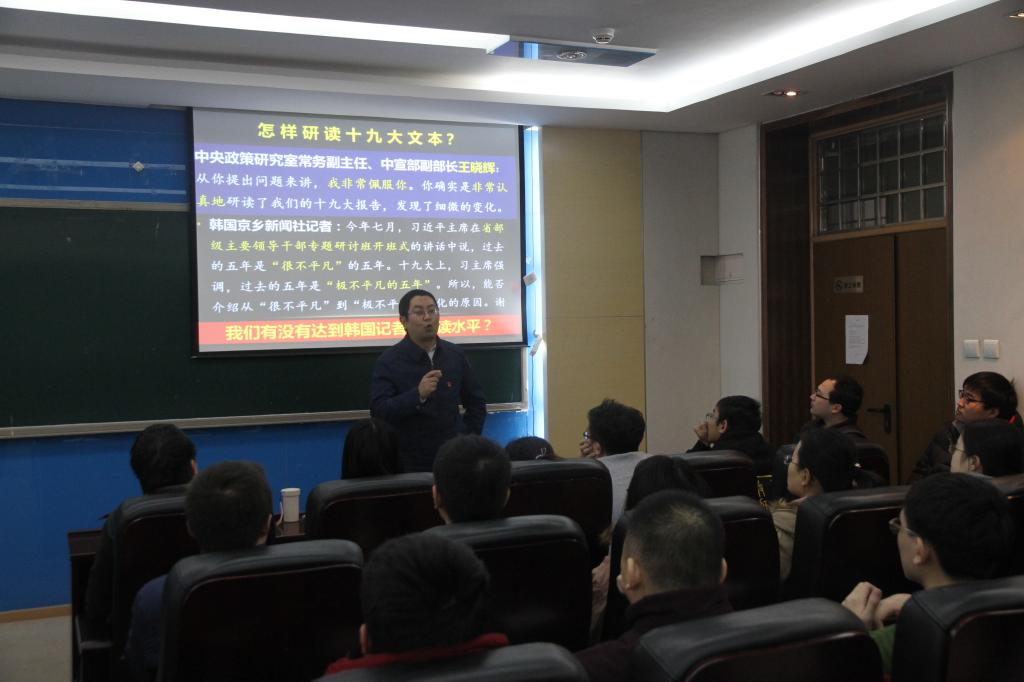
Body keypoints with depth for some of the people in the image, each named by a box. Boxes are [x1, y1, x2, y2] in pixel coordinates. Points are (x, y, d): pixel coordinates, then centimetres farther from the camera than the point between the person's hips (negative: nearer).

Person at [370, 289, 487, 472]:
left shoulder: (455, 355, 5)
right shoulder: (388, 361, -8)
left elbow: (476, 402, 15)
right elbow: (378, 412, -18)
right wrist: (417, 395, -30)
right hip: (407, 463, -3)